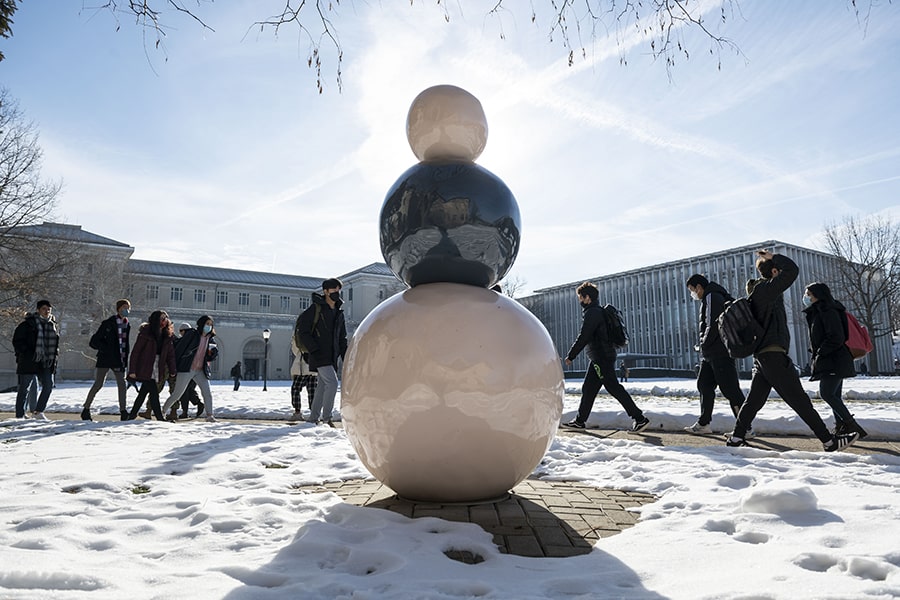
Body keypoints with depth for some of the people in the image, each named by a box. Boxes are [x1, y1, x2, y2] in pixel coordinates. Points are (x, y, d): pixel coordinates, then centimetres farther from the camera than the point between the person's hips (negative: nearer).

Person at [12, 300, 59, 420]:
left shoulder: (53, 325, 12)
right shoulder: (28, 324, -5)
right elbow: (17, 341, -6)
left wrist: (55, 356, 7)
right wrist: (27, 353, -15)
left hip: (46, 363, 5)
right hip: (29, 362, -5)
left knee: (48, 385, 4)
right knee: (24, 388, 1)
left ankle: (38, 411, 17)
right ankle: (19, 415, 9)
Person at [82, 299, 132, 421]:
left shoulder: (127, 325, 10)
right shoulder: (108, 324, -6)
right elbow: (94, 341, -5)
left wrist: (125, 360, 8)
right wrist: (107, 349, -15)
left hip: (118, 360, 5)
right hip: (105, 359, -5)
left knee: (122, 384, -1)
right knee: (98, 384, -3)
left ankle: (123, 411, 2)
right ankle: (86, 409, 11)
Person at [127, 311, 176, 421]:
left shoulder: (167, 335, 8)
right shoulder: (146, 332, -9)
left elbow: (170, 353, 9)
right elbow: (136, 351, -10)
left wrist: (172, 370, 5)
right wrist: (132, 370, -13)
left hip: (157, 369, 6)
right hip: (145, 369, -6)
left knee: (143, 392, 11)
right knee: (154, 393, -10)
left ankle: (132, 415, 23)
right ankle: (160, 418, -7)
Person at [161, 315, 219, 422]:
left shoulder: (210, 338, 8)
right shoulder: (191, 334, -9)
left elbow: (211, 357, 12)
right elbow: (179, 348, -9)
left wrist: (213, 351, -12)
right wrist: (174, 367, -8)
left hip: (200, 371, 4)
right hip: (186, 369, -4)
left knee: (207, 392, -8)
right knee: (177, 394, 4)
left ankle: (209, 415, -1)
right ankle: (164, 410, 26)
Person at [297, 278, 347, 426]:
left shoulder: (339, 313, 15)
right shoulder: (316, 308, -5)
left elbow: (342, 338, 20)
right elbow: (302, 330, -8)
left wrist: (345, 357, 11)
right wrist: (314, 349, -15)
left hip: (332, 357, 7)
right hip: (320, 356, -7)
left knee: (323, 386, 11)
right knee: (332, 382, -16)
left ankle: (314, 417, 21)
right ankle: (327, 416, -5)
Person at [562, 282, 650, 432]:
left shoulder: (592, 313, -15)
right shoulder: (598, 311, 17)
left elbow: (583, 337, -19)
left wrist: (571, 356, -12)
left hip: (601, 358, -10)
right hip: (599, 358, 10)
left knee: (614, 388, -8)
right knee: (588, 389, 13)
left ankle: (640, 418, -4)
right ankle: (579, 421, 20)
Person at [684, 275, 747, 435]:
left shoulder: (712, 297, -11)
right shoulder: (708, 299, 20)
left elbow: (713, 325, -20)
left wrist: (704, 344, -10)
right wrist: (704, 346, 13)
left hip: (720, 353, -11)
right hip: (710, 354, 11)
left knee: (730, 389, -8)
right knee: (704, 385, 13)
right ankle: (703, 423, 21)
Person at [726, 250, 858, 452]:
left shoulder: (758, 292, 18)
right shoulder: (765, 289, -10)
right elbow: (792, 270, -17)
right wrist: (773, 257, -4)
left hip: (761, 356, 10)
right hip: (773, 354, -10)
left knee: (755, 399, 11)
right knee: (800, 400, -5)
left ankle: (736, 437, 11)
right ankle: (829, 441, 1)